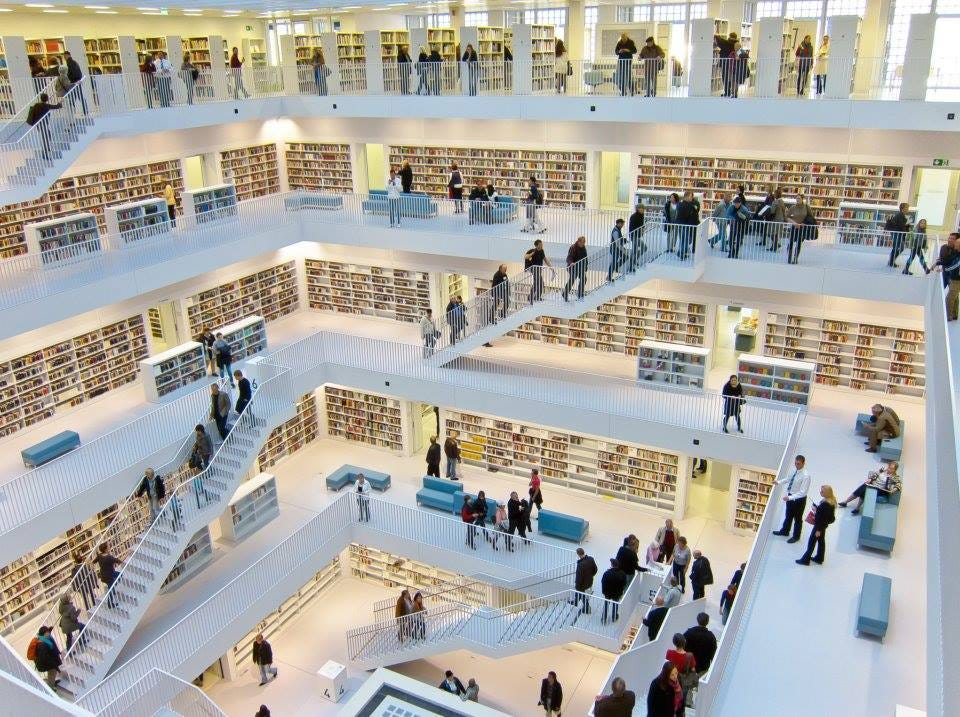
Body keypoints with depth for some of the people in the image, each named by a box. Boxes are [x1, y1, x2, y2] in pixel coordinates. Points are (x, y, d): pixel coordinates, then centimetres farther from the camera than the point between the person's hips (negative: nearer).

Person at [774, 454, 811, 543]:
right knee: (788, 515, 27)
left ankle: (796, 536, 39)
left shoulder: (805, 475, -31)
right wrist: (779, 482, 3)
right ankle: (784, 531, 50)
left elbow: (802, 492, -30)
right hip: (790, 496, 7)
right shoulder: (795, 470, -9)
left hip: (799, 499, -7)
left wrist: (790, 497, -34)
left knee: (797, 518, 17)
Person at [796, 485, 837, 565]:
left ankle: (805, 559, 12)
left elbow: (823, 518, -26)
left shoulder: (825, 504, -30)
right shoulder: (831, 501, -1)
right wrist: (817, 510, -1)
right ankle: (819, 558, 34)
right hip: (823, 525, 10)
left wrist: (818, 530, -20)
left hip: (820, 525, -10)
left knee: (812, 541, 2)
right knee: (821, 541, 20)